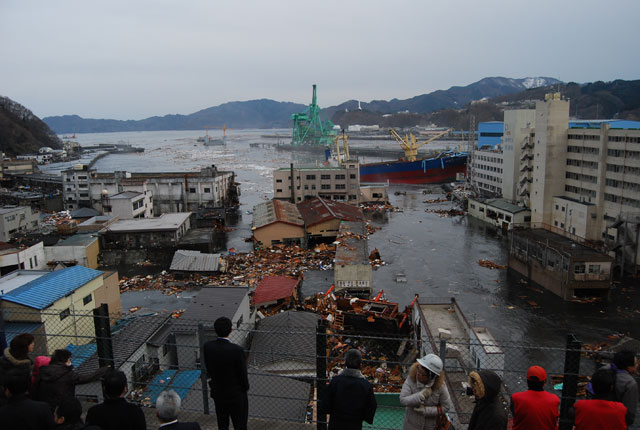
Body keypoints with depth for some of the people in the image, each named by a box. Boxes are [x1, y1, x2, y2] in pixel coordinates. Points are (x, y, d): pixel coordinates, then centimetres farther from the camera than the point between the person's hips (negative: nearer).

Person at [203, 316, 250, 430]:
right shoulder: (237, 350, -30)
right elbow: (242, 373, -18)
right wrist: (245, 387, 3)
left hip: (217, 393, 5)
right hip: (236, 395, -4)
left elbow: (208, 369, -1)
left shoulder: (207, 346, -16)